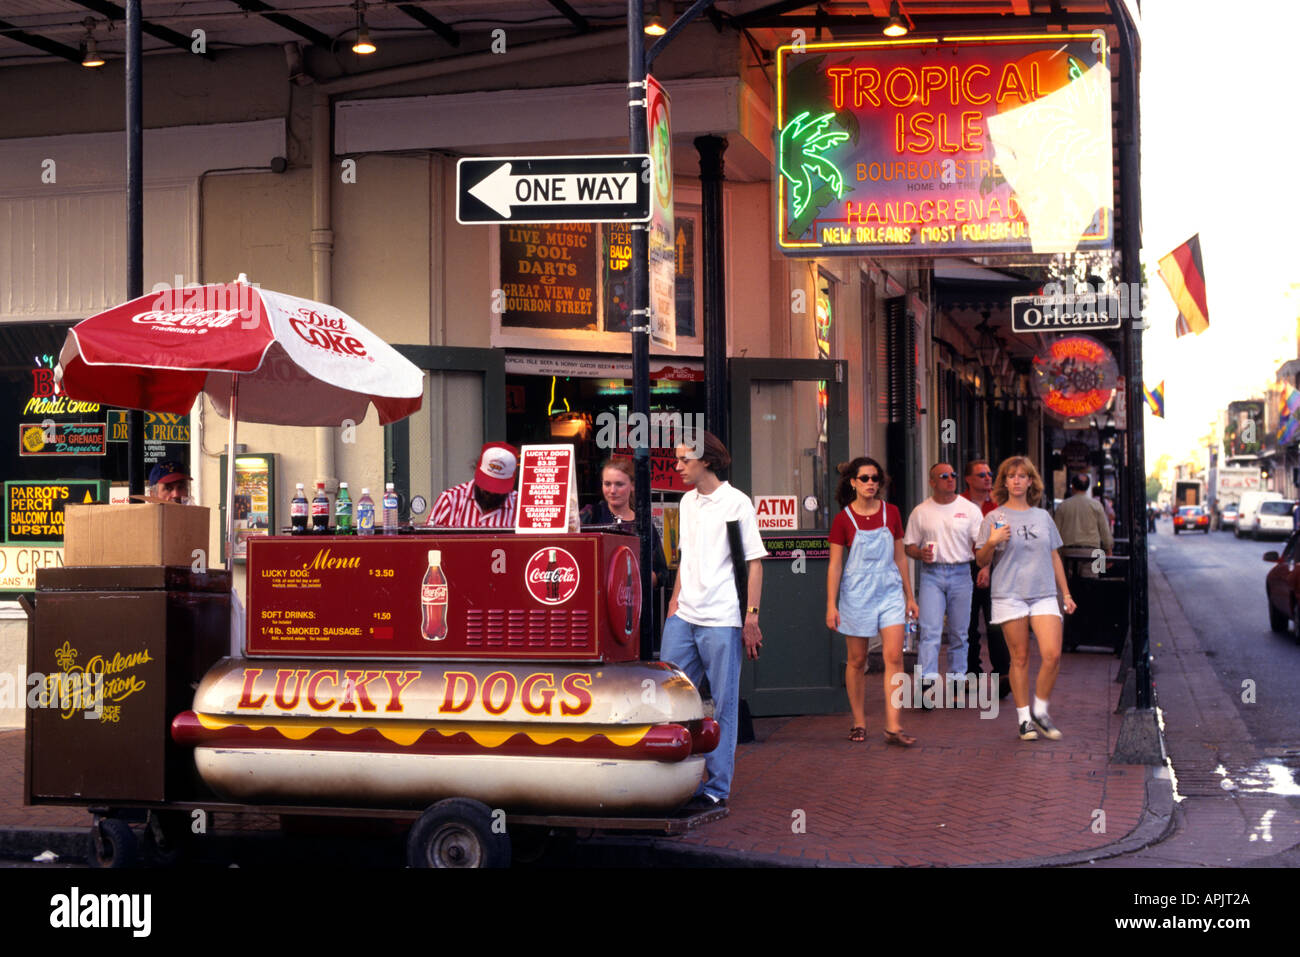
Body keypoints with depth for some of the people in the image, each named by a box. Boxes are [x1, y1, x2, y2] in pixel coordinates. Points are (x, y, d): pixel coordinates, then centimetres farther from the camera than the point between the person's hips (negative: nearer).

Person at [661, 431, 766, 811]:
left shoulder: (736, 502, -5)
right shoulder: (687, 503, 14)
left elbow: (754, 563, -5)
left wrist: (751, 616, -10)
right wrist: (675, 599, 13)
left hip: (721, 620, -6)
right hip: (683, 618, 7)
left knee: (723, 704, 1)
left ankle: (716, 788, 6)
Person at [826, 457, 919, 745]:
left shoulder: (891, 513, 5)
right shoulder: (843, 519, -4)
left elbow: (900, 556, 12)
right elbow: (834, 564, -2)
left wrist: (909, 596, 13)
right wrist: (831, 605, -6)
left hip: (890, 591, 2)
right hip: (856, 593, -2)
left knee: (894, 656, -9)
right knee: (857, 660, 5)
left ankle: (892, 727, -9)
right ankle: (859, 722, 18)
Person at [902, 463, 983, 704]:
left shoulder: (970, 509, 6)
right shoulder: (920, 512, 6)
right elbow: (908, 546, 10)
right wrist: (921, 554, -12)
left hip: (961, 573, 1)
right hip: (931, 574, -1)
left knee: (959, 631, 7)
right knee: (930, 630, -12)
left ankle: (958, 678, 17)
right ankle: (927, 681, -18)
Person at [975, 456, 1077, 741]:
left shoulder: (1043, 517, 13)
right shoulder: (994, 518, 3)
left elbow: (1054, 558, 19)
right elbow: (982, 560, 3)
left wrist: (1066, 593, 17)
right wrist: (992, 542, -17)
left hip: (1044, 594, 2)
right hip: (1009, 595, -2)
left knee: (1052, 655, -10)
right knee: (1020, 658, 0)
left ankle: (1040, 711, 8)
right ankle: (1024, 717, 11)